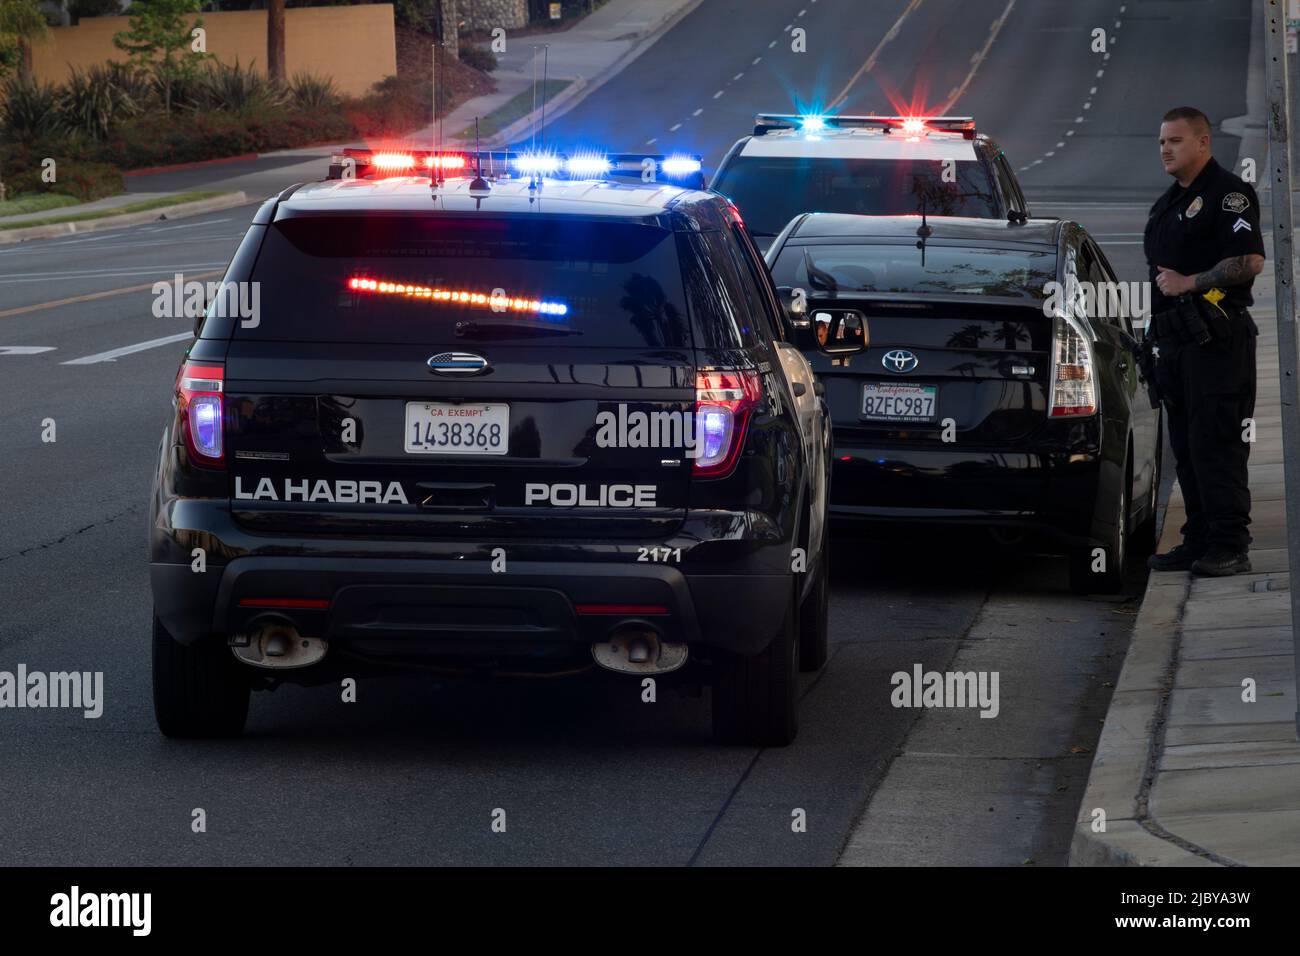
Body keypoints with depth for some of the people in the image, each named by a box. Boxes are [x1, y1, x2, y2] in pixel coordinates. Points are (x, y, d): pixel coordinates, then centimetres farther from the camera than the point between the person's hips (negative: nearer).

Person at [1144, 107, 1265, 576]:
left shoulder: (1228, 194, -7)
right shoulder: (1167, 203, 21)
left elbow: (1250, 260, -18)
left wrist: (1188, 283, -16)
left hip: (1216, 339, -9)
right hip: (1176, 340, 9)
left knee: (1216, 444, -11)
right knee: (1186, 447, 9)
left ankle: (1230, 546, -11)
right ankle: (1199, 541, 13)